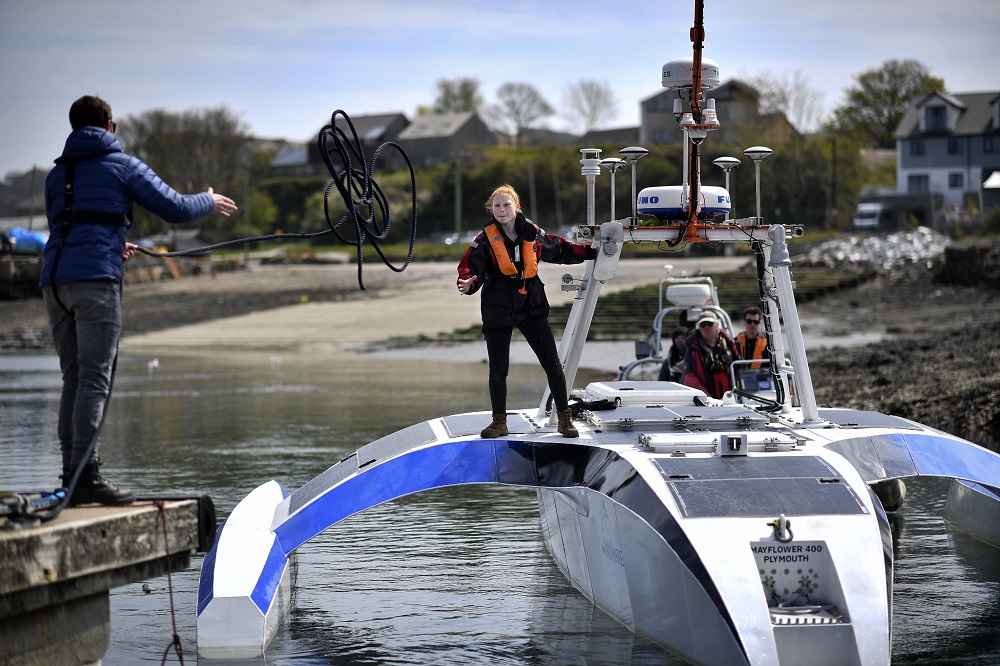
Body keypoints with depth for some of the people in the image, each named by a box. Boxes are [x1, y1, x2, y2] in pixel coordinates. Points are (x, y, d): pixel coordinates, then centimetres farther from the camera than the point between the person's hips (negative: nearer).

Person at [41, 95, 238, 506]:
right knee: (94, 378, -9)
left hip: (54, 281, 6)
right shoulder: (121, 166, 7)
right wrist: (210, 202, 27)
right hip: (95, 278, -6)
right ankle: (85, 475, -16)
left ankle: (71, 475, 7)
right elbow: (175, 209, 6)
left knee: (74, 379, 10)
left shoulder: (57, 174, 23)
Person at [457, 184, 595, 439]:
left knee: (553, 364, 0)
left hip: (532, 308, 2)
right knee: (498, 370, 4)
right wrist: (467, 283, -38)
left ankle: (564, 417, 14)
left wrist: (590, 251, 25)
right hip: (498, 311, -2)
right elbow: (469, 266, -16)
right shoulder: (486, 239, -7)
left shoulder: (533, 233, 1)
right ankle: (499, 422, 23)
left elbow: (559, 249, 19)